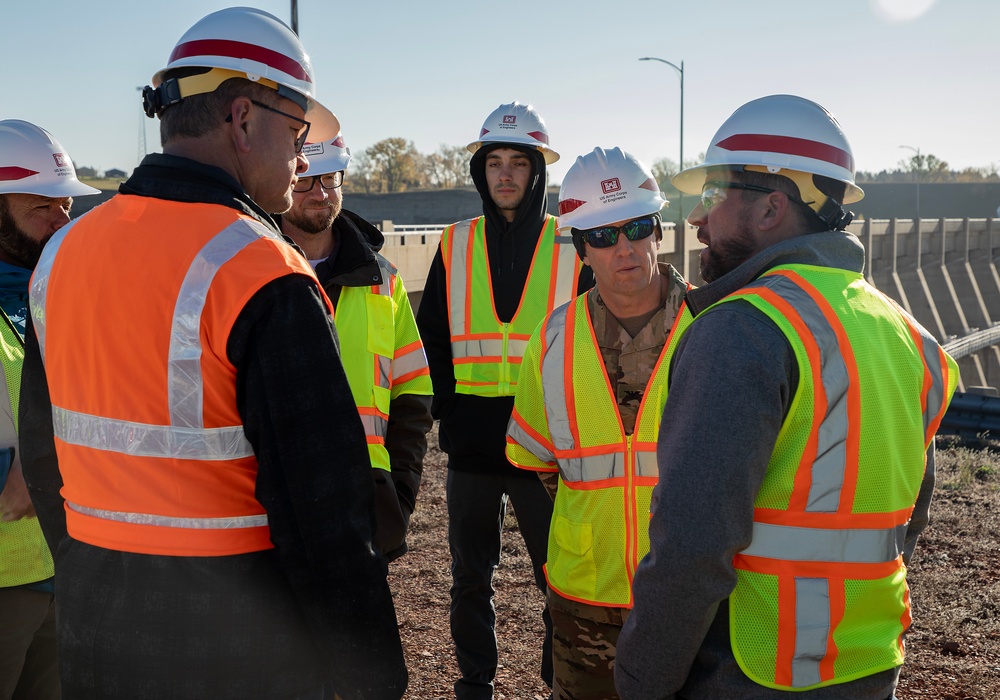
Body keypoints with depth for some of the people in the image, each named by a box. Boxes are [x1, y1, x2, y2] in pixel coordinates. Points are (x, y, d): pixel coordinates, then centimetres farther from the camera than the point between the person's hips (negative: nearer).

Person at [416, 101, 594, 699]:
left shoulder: (570, 249, 0)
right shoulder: (456, 247, 5)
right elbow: (431, 340, 9)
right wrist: (446, 409, 0)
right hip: (471, 447, 2)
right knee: (471, 578, 15)